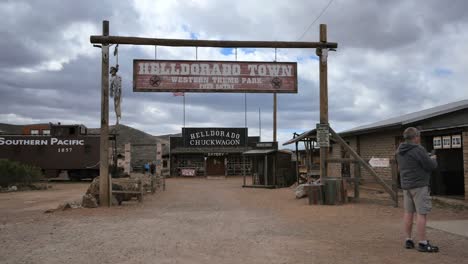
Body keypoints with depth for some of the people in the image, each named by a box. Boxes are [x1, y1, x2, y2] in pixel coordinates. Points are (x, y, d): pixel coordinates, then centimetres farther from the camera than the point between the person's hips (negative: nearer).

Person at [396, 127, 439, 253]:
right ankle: (423, 243, -2)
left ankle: (408, 240, 17)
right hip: (419, 185, -8)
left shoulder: (400, 151, 9)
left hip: (406, 185, 8)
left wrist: (428, 157, 17)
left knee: (408, 213, 11)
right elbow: (431, 166, -13)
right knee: (421, 214, -5)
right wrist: (433, 159, 8)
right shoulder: (419, 149, -16)